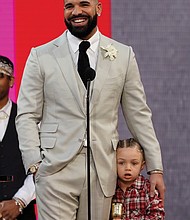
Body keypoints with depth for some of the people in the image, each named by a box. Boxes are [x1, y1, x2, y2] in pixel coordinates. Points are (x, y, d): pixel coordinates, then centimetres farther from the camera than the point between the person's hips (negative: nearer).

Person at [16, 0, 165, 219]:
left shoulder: (123, 55, 10)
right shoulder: (41, 56, 6)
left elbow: (138, 114, 12)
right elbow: (27, 116, 4)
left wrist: (155, 167, 8)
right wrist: (34, 164, -8)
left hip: (102, 172, 1)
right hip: (56, 169, -1)